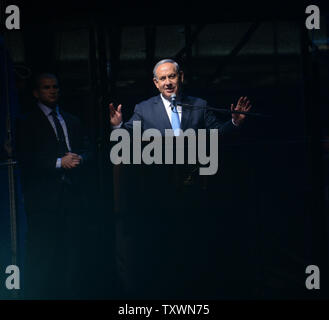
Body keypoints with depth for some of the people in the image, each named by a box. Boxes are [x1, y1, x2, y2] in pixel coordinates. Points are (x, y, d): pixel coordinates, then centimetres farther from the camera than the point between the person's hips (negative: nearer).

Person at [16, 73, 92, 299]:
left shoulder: (72, 122, 21)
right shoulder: (27, 124, 3)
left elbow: (87, 151, 17)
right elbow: (25, 159, -7)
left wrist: (78, 159, -6)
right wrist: (59, 162, -15)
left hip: (72, 194, 5)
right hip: (43, 199, -5)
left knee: (72, 253, 4)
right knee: (41, 254, -7)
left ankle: (68, 294, 8)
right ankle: (36, 296, -3)